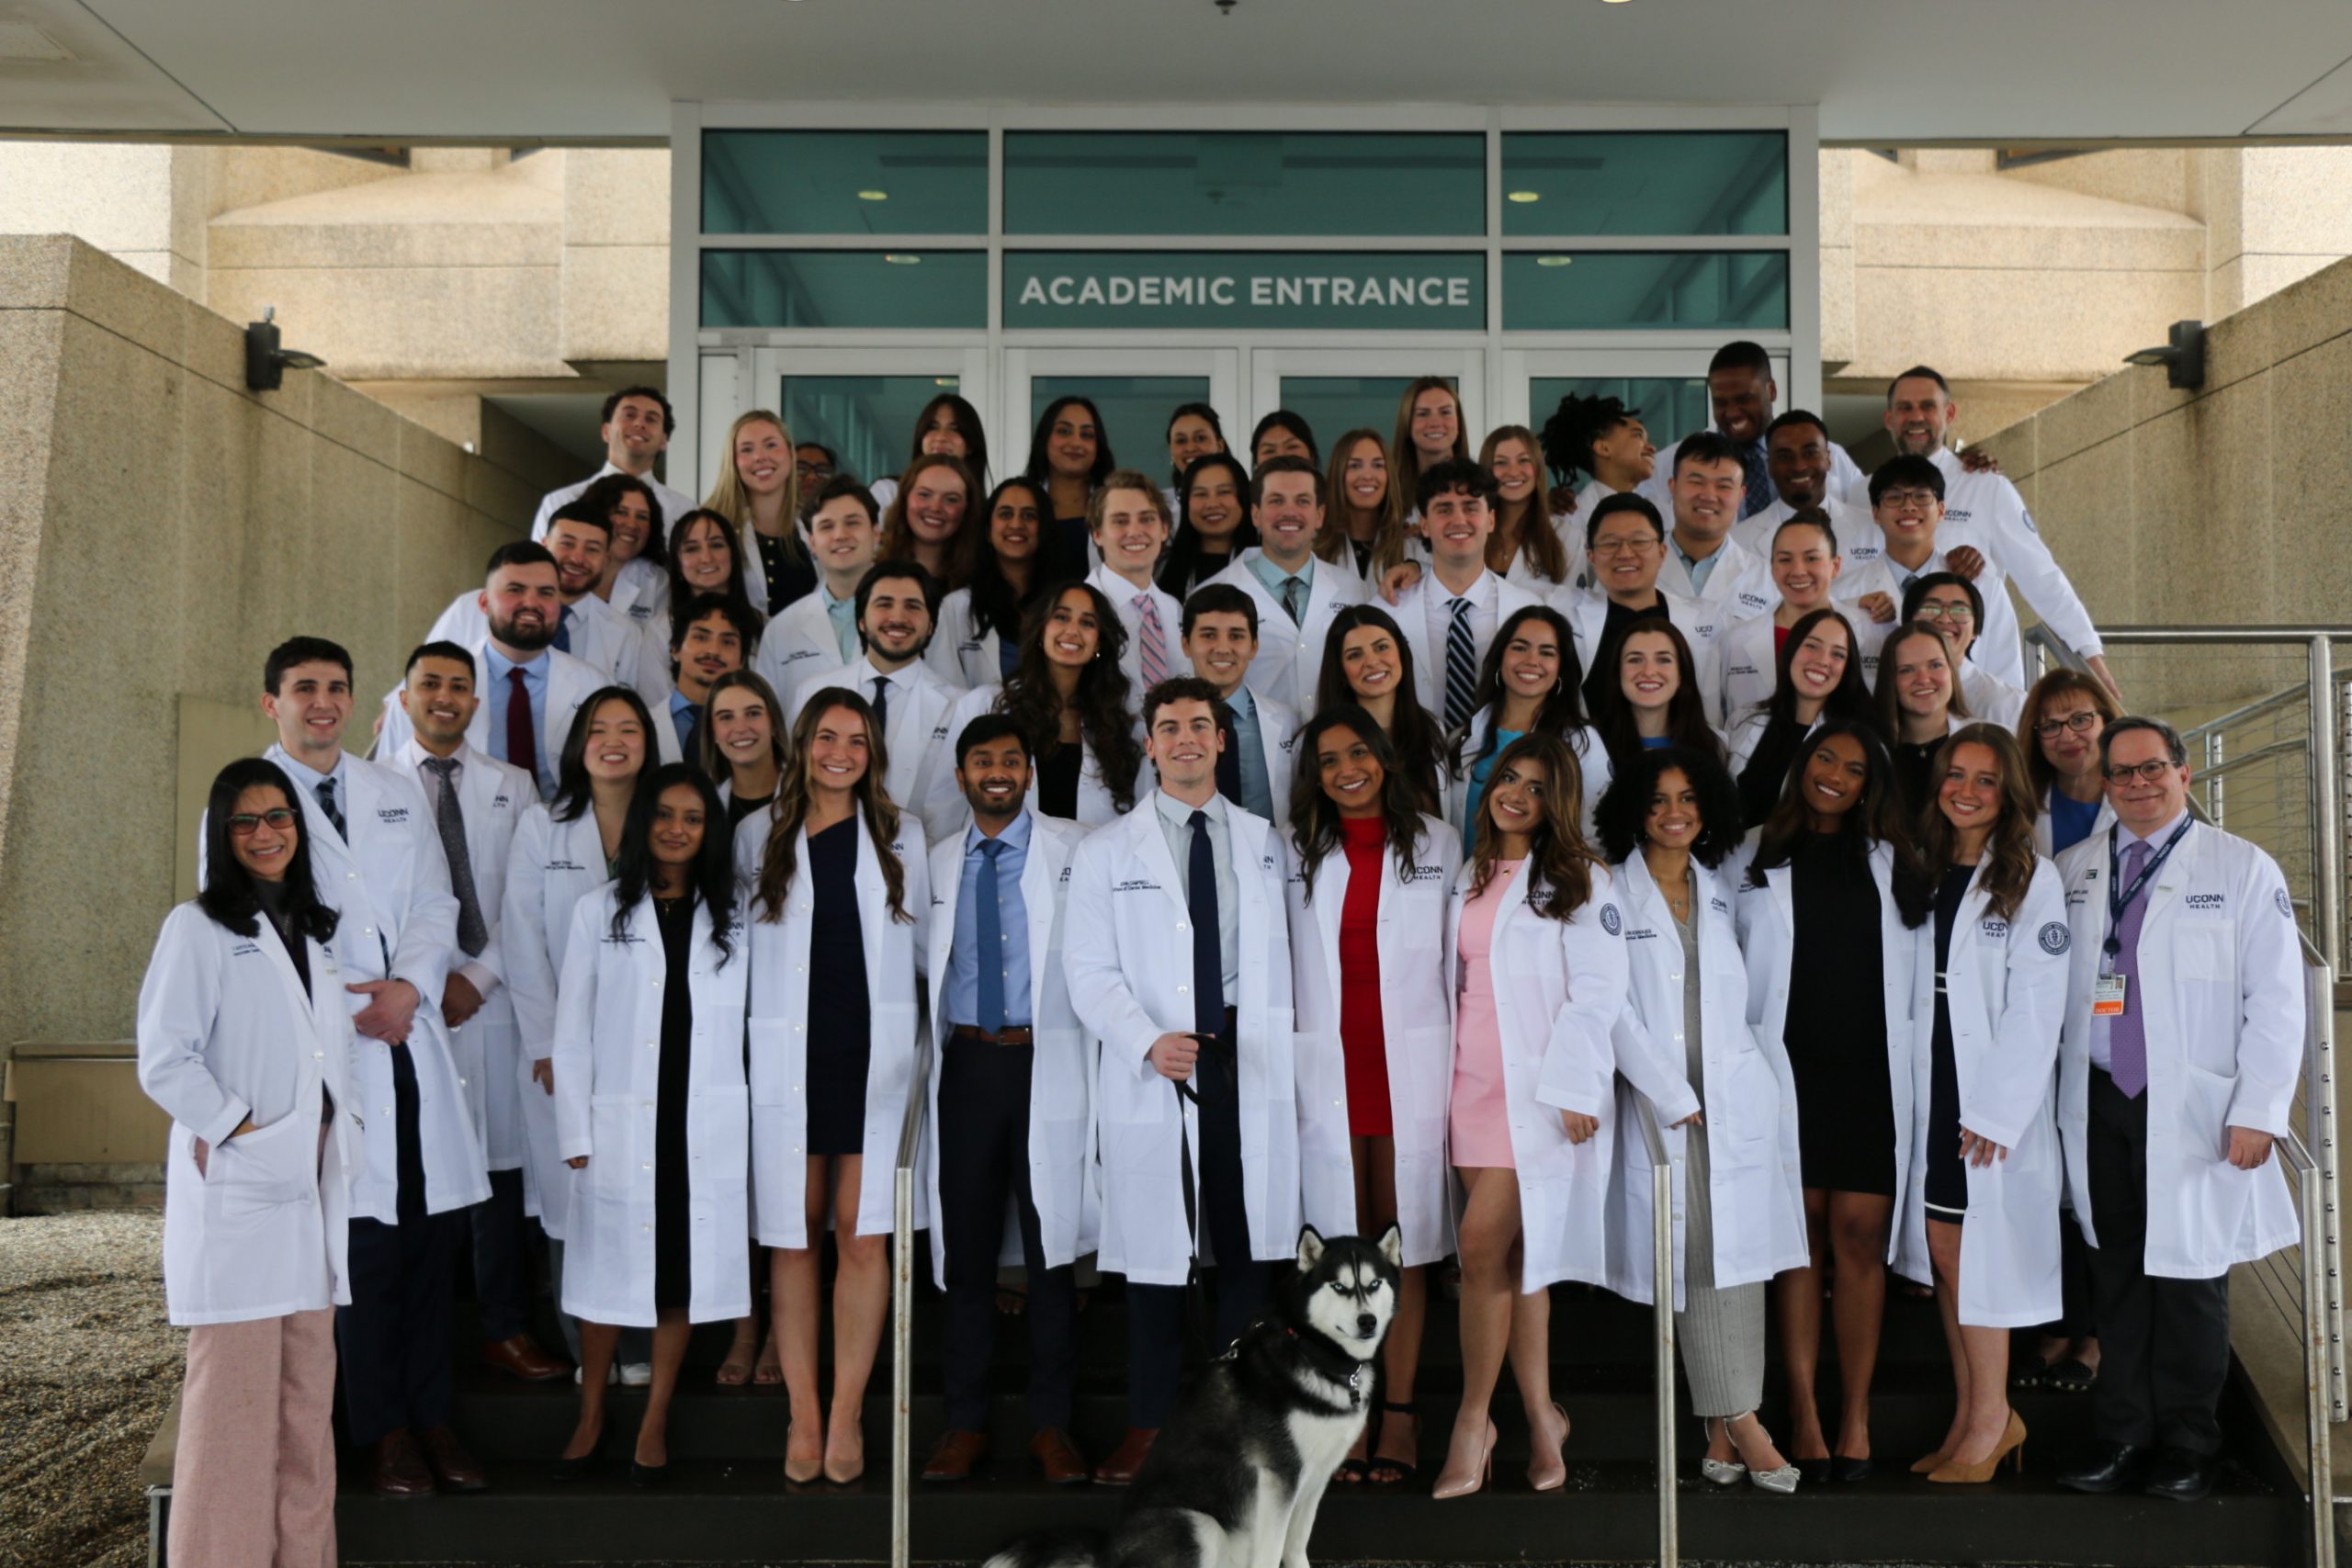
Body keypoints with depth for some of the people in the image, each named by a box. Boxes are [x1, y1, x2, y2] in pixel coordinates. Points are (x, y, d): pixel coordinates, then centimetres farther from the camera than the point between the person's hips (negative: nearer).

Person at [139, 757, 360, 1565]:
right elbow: (165, 1061, -10)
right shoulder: (197, 928, -2)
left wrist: (342, 1129, 7)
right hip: (235, 1190, -6)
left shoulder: (314, 931, 18)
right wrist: (243, 1130, -14)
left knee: (308, 1391, 8)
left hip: (313, 1188, 6)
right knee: (236, 1391, -6)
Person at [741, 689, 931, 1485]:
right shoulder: (759, 836, 8)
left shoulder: (901, 835, 11)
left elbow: (923, 936, 16)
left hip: (873, 1051, 0)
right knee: (794, 1237, 1)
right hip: (788, 1053, 0)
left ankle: (847, 1413, 4)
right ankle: (803, 1415, 9)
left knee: (862, 1234, -5)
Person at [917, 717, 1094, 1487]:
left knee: (1051, 1249, 1)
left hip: (1047, 1066, -3)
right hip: (967, 1067, 3)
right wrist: (936, 1036, 8)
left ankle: (1051, 1423, 11)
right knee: (966, 1249, 7)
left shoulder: (1073, 851, 1)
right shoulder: (938, 863, 13)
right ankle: (966, 1421, 16)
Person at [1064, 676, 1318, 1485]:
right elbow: (1090, 970, -1)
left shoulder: (1267, 844, 11)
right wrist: (1149, 1042, -16)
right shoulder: (1107, 852, 5)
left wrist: (1306, 1073, 3)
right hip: (1152, 1070, -1)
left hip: (1251, 1062, 2)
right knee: (1154, 1243, 1)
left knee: (1249, 1239, 4)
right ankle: (1148, 1420, 13)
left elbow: (1286, 961, 10)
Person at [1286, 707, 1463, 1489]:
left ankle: (1400, 1413, 8)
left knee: (1406, 1237, 1)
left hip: (1412, 1064, 0)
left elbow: (1462, 955, 8)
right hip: (1326, 1064, 1)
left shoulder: (1437, 844, 8)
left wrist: (1465, 1063, 3)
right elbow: (1274, 959, 11)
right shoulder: (1295, 849, 9)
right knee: (1339, 1239, 1)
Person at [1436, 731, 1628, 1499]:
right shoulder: (1470, 880, 16)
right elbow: (1455, 981, 16)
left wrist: (1573, 1089, -15)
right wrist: (1442, 1073, 9)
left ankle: (1473, 1419, 0)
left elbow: (1597, 991, -8)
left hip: (1541, 1090, -5)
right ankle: (1541, 1417, 17)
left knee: (1482, 1247, -13)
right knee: (1513, 1257, 7)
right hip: (1474, 1083, 5)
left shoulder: (1577, 881, -1)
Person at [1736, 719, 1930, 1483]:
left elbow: (1911, 969, 13)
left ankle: (1856, 1418, 4)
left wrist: (1909, 1064, 4)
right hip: (1787, 1068, -1)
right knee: (1800, 1238, -1)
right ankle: (1803, 1414, 4)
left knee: (1861, 1236, -3)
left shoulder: (1888, 862, 14)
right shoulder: (1758, 859, 9)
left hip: (1869, 1073, 1)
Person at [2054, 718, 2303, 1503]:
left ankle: (2186, 1449, 18)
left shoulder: (2243, 870, 0)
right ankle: (2122, 1437, 19)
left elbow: (2277, 1001, -2)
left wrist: (2258, 1112, -7)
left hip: (2195, 1114, -2)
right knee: (2117, 1277, 8)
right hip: (2100, 1107, 3)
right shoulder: (2072, 871, 8)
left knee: (2189, 1278, 4)